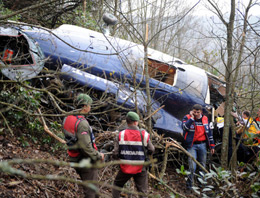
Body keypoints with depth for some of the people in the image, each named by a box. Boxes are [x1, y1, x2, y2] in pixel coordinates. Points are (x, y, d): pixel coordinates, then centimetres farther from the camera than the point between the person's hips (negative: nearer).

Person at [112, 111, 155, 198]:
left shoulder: (120, 135, -7)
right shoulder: (144, 135, -8)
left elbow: (116, 153, -9)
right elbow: (151, 150, -2)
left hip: (125, 168, 1)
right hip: (140, 168, -1)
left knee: (117, 185, 23)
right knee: (142, 191, 7)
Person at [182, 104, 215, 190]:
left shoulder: (204, 119, 8)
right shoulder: (187, 117, -4)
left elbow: (209, 132, 15)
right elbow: (185, 127, -25)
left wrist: (212, 145, 14)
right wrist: (192, 118, -22)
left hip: (202, 145, 4)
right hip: (192, 145, -4)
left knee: (203, 166, 12)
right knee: (192, 166, -11)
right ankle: (189, 184, -2)